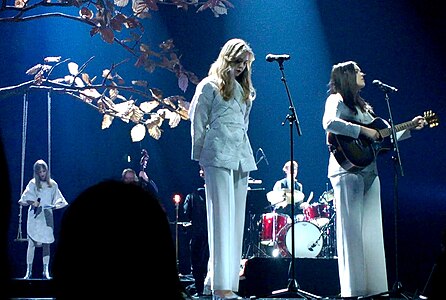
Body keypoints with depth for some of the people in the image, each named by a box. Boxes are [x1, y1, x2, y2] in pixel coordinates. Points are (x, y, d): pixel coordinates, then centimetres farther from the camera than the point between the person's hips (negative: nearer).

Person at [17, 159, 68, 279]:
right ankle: (29, 271, -1)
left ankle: (46, 271, 3)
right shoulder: (33, 184, 2)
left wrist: (56, 205, -9)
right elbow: (24, 200, -1)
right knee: (32, 243, -5)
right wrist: (31, 202, -20)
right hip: (34, 216, -2)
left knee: (46, 243, 1)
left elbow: (58, 200, 11)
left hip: (47, 217, 2)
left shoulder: (53, 184, 8)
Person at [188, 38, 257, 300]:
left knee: (237, 220, 5)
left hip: (242, 158, 7)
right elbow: (197, 123, 1)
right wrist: (201, 156, -1)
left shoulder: (245, 90, 21)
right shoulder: (210, 86, 2)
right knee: (222, 217, -12)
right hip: (219, 157, -7)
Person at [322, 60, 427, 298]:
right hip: (348, 169, -8)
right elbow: (329, 123, -22)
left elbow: (384, 136, 26)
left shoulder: (363, 106, 25)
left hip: (369, 171, 8)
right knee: (351, 230, -10)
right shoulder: (337, 99, 0)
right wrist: (362, 131, -21)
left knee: (372, 231, 5)